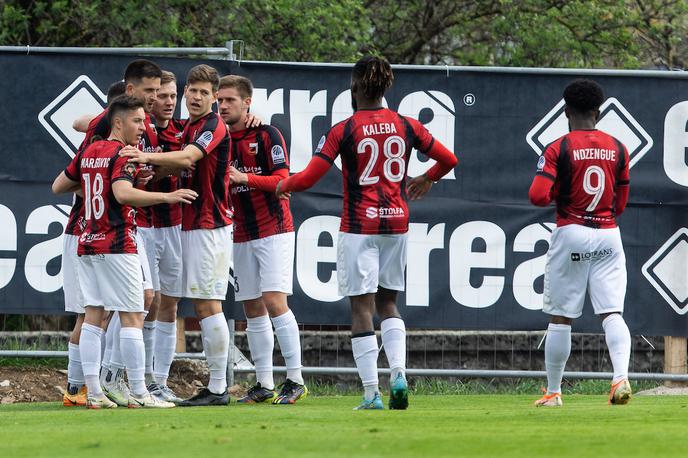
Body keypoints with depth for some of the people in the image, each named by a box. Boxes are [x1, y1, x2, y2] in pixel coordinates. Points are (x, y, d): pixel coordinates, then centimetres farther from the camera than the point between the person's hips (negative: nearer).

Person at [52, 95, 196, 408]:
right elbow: (123, 193, -28)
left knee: (93, 315, 5)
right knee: (132, 317, -4)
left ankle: (94, 393, 2)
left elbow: (58, 186, 23)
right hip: (117, 246, -8)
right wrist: (166, 197, -30)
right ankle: (138, 394, -7)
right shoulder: (123, 155, -11)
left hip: (87, 243, 8)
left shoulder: (88, 153, 13)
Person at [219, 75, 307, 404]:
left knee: (274, 301, -14)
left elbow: (282, 180, -15)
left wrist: (246, 178, -28)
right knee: (252, 309, 5)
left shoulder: (267, 135, -7)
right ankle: (264, 385, 8)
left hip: (274, 231, -6)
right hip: (242, 235, 6)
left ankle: (295, 380, -10)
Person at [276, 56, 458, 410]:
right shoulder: (406, 126, 3)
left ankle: (371, 393, -5)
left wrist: (282, 186, 10)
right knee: (388, 302, 16)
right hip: (396, 222, 4)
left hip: (358, 227, -4)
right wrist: (425, 180, 30)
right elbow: (448, 160, 10)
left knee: (361, 307, -1)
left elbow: (307, 179, -11)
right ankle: (398, 374, -5)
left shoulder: (343, 131, -9)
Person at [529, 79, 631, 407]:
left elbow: (538, 196, -14)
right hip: (609, 236, 3)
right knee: (612, 313, -2)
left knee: (560, 318, 5)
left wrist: (557, 194, 6)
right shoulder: (618, 149, 5)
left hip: (571, 234, -3)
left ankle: (553, 391, 10)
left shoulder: (558, 149, -6)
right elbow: (620, 204, 11)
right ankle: (621, 377, -23)